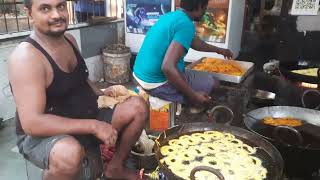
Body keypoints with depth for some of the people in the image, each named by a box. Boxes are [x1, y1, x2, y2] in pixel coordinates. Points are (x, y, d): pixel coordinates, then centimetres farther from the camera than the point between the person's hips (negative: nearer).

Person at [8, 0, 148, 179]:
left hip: (84, 120, 8)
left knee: (138, 106, 0)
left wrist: (101, 93, 0)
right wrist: (93, 126, -30)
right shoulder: (26, 56, -24)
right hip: (41, 135, -8)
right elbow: (31, 123, -30)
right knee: (69, 152, -42)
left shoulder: (69, 39, 2)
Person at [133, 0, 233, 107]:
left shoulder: (172, 16, 10)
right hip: (157, 83, -9)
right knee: (212, 83, 3)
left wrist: (219, 50, 40)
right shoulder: (186, 25, -20)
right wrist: (193, 96, -20)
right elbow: (168, 67, -30)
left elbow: (195, 43, 27)